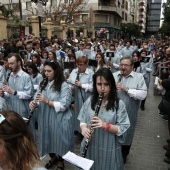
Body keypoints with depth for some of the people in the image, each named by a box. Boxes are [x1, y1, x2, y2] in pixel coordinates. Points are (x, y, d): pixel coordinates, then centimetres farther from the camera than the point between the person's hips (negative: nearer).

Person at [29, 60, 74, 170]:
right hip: (44, 118, 6)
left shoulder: (64, 86, -13)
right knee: (48, 139, 18)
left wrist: (47, 101, -27)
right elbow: (37, 99, 11)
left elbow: (64, 106, -20)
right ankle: (53, 158, 47)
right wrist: (33, 103, -11)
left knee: (59, 140, 9)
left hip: (59, 120, -5)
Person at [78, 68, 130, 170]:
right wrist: (83, 128, -16)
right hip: (90, 146, 3)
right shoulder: (89, 101, -3)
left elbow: (123, 129, -13)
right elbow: (82, 120, 5)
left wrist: (106, 125, -28)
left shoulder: (119, 104, -13)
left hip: (109, 149, -3)